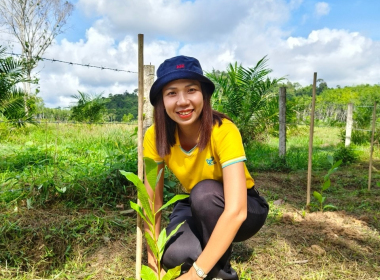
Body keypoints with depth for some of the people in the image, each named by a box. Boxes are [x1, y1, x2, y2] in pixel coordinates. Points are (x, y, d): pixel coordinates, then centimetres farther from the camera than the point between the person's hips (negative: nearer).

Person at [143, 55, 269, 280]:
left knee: (205, 191, -34)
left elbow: (235, 211, -38)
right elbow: (153, 201, -17)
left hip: (245, 209, -2)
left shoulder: (224, 131, -32)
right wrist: (153, 260, -24)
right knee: (174, 255, -26)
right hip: (196, 207, 2)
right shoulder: (156, 137, -19)